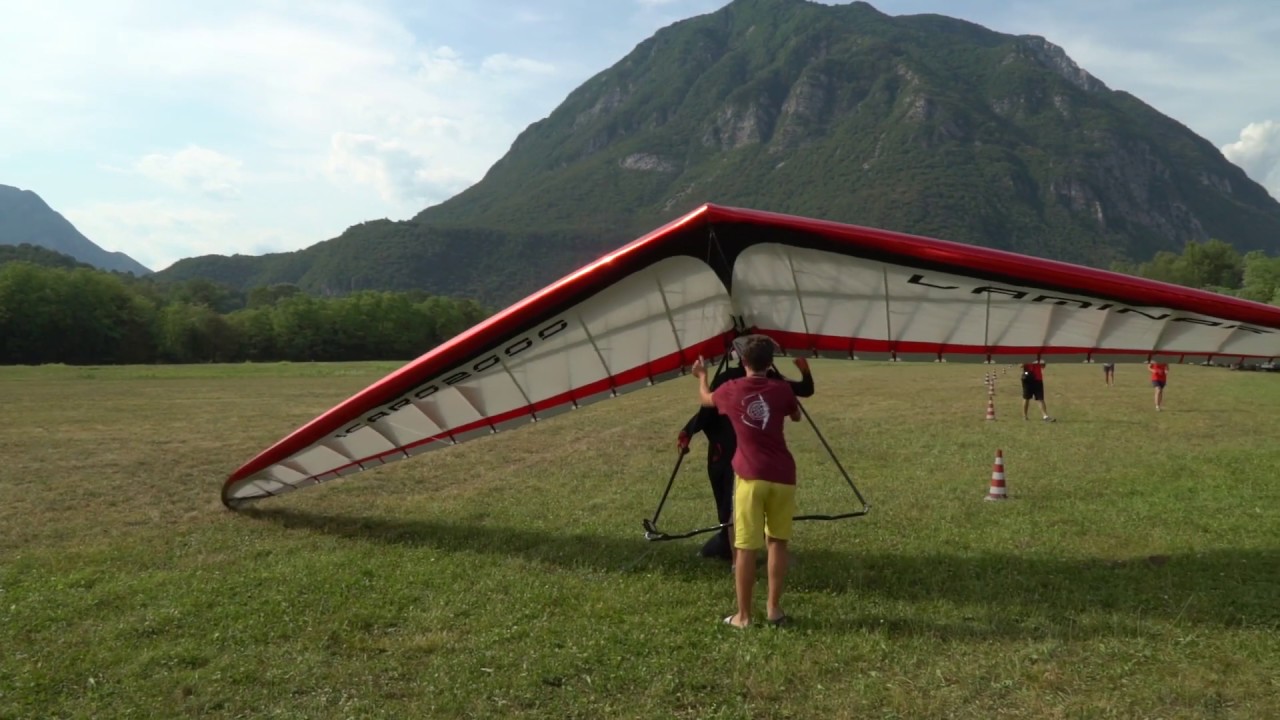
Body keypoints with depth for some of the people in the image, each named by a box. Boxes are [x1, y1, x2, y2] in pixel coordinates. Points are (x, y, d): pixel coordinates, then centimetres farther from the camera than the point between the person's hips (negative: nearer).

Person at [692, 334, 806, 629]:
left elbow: (705, 399, 24)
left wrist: (701, 375, 44)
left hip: (750, 477, -1)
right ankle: (774, 608, 20)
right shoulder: (782, 389, 1)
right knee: (777, 542, 15)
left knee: (746, 547, 3)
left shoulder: (731, 390, 1)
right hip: (782, 476, 2)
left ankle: (743, 615, 9)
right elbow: (796, 416, 22)